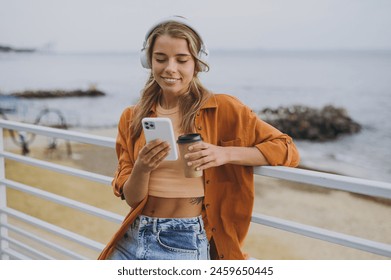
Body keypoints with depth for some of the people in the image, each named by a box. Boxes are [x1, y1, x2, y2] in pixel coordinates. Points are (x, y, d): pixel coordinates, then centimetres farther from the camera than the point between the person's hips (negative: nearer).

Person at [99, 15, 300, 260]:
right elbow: (132, 199, 3)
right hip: (133, 239, 4)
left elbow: (287, 151, -6)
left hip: (186, 244, -3)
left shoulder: (220, 109, -5)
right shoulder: (132, 118, 4)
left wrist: (225, 153, -20)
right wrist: (141, 168, -18)